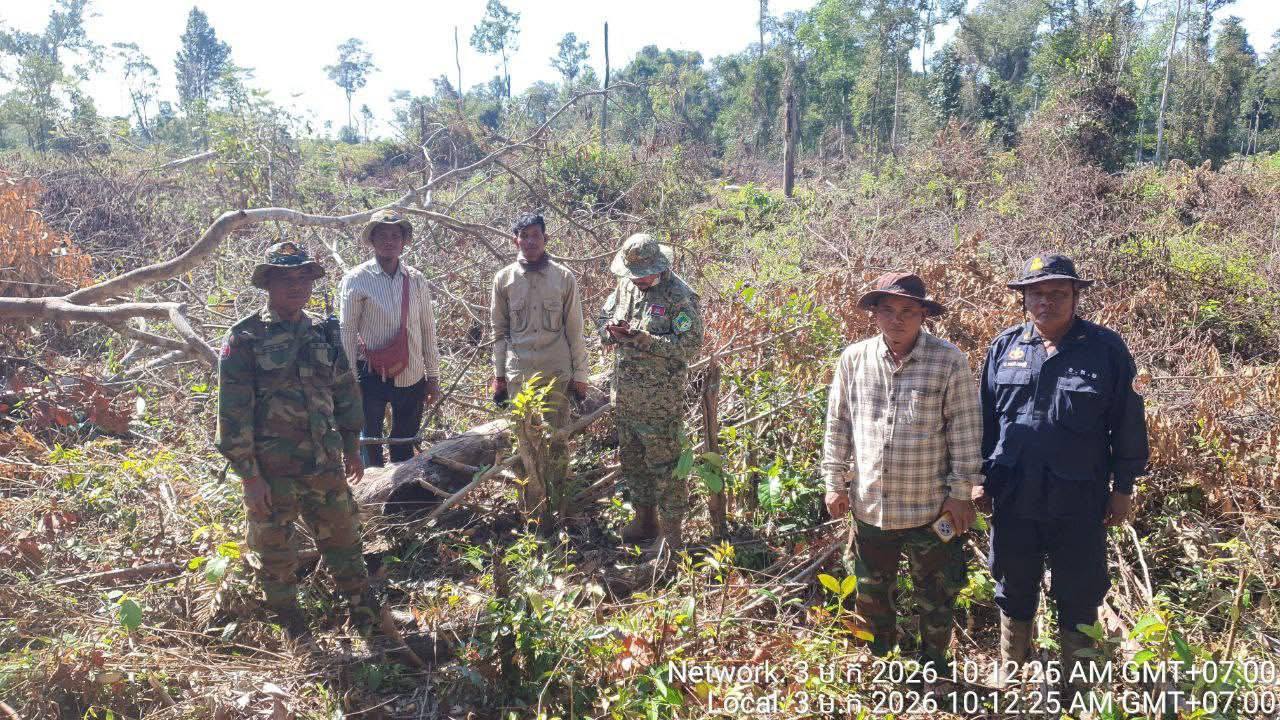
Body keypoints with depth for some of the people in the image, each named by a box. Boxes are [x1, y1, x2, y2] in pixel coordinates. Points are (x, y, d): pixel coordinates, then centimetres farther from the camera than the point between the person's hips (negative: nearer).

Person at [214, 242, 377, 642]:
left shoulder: (324, 334, 5)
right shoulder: (245, 339, -10)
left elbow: (346, 394, 15)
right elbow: (233, 414, -12)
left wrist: (351, 449, 16)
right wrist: (249, 476, -14)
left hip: (326, 468, 4)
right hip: (272, 473, -4)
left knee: (344, 542, 15)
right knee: (275, 556, 11)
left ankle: (366, 617, 33)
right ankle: (293, 635, 30)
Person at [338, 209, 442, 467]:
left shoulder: (416, 280, 4)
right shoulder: (356, 279, -7)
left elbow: (427, 330, 8)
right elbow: (347, 333, -8)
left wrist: (433, 378, 8)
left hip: (413, 378, 4)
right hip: (372, 377, -4)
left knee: (405, 448, 16)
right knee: (370, 448, 4)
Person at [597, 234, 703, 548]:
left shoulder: (680, 296, -15)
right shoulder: (626, 286, 6)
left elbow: (690, 345, -20)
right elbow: (603, 317, 15)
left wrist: (645, 340, -27)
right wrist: (611, 331, -9)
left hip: (661, 401, -7)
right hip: (625, 397, 7)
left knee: (665, 465, 1)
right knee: (631, 459, 18)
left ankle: (673, 534, 14)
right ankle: (645, 519, 35)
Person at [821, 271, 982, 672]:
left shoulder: (948, 361, -11)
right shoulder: (854, 359, -2)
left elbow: (965, 431, -7)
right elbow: (838, 425, 5)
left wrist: (961, 491, -6)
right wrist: (835, 482, 5)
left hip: (931, 508, -3)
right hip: (869, 505, 3)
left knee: (935, 596, 15)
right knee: (870, 594, 20)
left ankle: (934, 661, 39)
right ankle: (877, 658, 44)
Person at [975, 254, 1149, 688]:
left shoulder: (1105, 349, -5)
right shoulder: (1005, 346, 2)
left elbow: (1127, 424, -1)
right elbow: (985, 417, 8)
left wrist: (1123, 486, 0)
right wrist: (980, 477, 6)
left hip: (1079, 503, -2)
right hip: (1013, 498, 3)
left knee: (1079, 596, 12)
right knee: (1014, 590, 18)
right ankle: (1010, 669, 38)